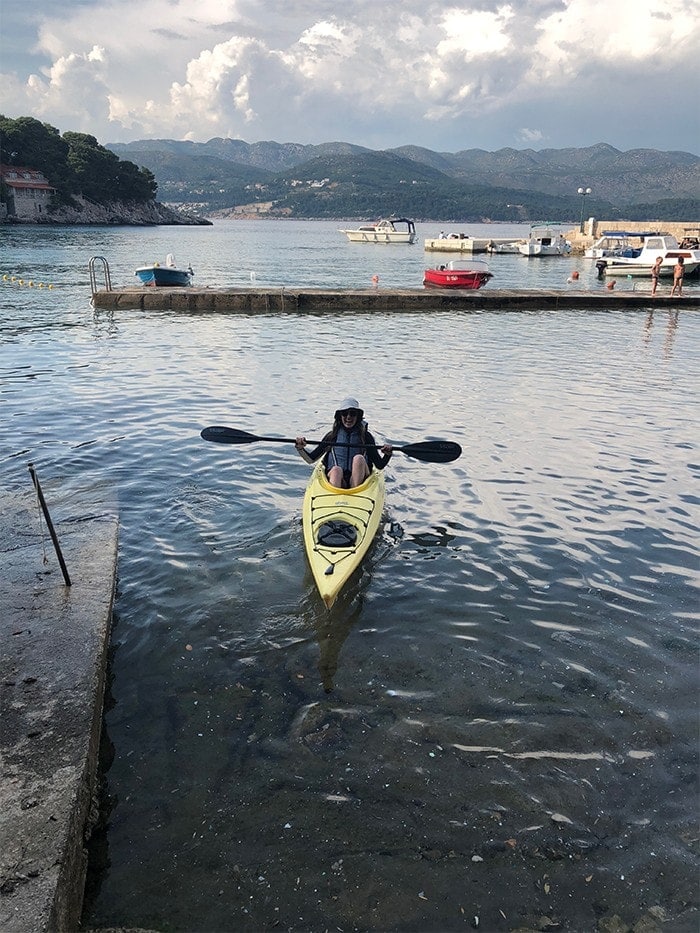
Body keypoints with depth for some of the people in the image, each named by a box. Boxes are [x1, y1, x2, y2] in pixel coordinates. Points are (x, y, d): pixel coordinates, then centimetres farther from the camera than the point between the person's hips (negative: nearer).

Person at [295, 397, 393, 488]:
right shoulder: (332, 436, 13)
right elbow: (311, 459, 13)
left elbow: (379, 466, 5)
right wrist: (300, 449, -5)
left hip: (358, 479, 0)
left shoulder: (366, 436, 10)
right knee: (336, 470, -32)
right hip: (334, 477, 0)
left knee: (359, 458, -27)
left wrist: (388, 455, -14)